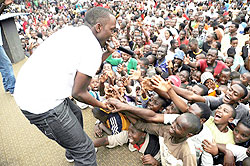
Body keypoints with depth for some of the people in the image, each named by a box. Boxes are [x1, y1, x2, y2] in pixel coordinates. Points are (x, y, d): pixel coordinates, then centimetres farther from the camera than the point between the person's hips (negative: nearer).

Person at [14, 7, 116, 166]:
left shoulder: (71, 31, 11)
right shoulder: (93, 47, -14)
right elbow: (79, 93, -10)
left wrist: (106, 54, 15)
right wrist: (102, 105, 6)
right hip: (42, 104, -10)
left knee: (75, 113, 32)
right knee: (84, 150, 1)